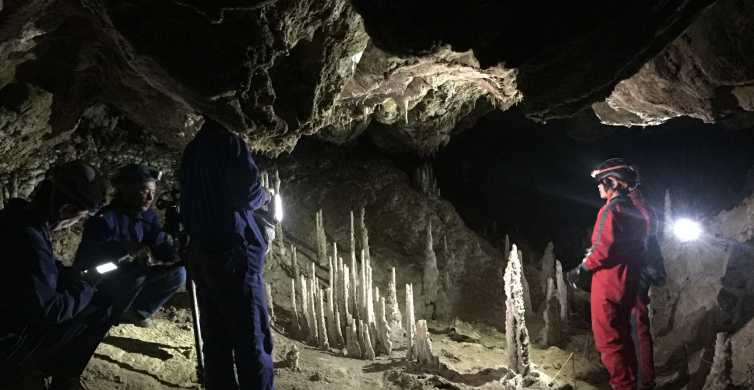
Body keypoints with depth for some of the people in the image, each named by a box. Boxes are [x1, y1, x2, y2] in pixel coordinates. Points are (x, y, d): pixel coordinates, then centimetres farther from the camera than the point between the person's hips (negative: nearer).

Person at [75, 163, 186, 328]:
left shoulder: (149, 217, -3)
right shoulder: (105, 218, -22)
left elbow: (162, 247, -11)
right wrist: (128, 250, -40)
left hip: (129, 276, 6)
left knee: (178, 272, -10)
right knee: (138, 273, -35)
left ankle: (137, 311, 3)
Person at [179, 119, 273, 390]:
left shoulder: (190, 152, 18)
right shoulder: (229, 142, -4)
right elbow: (247, 192, -13)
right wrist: (264, 195, 6)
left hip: (200, 254, 8)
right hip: (233, 252, -7)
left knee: (215, 340, 8)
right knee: (252, 338, -8)